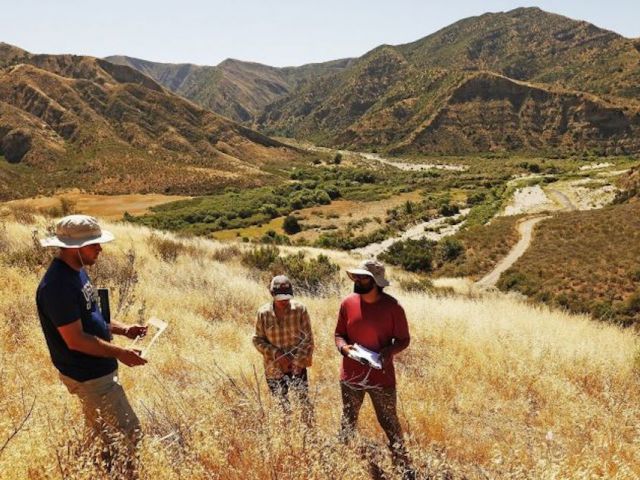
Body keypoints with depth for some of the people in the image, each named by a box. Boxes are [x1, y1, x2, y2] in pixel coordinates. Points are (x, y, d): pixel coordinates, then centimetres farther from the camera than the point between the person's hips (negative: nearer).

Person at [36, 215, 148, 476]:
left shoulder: (76, 271, 5)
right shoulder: (57, 286, -26)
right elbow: (76, 340, -25)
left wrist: (124, 329, 4)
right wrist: (119, 353, -19)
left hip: (95, 369, 10)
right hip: (88, 375, -10)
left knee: (101, 434, 23)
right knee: (128, 432, 0)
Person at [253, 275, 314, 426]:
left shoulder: (300, 309, -9)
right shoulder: (263, 313, -7)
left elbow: (308, 339, -5)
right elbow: (258, 340, 0)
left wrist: (297, 361, -12)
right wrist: (276, 353, -14)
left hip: (297, 366, -1)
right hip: (274, 368, 1)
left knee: (304, 402, 0)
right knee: (281, 406, 11)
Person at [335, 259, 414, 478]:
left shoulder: (392, 307, -12)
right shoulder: (347, 303, -5)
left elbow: (403, 339, -2)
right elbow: (339, 334, 6)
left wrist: (389, 351, -22)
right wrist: (344, 347, -16)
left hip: (381, 377, -3)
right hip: (351, 375, 3)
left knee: (390, 425, 8)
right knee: (348, 423, 18)